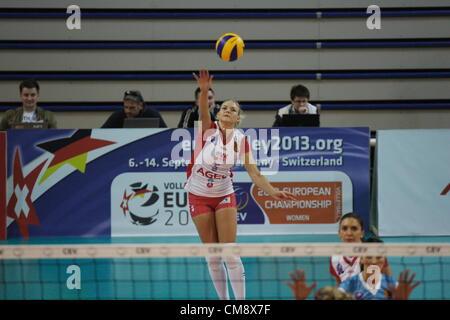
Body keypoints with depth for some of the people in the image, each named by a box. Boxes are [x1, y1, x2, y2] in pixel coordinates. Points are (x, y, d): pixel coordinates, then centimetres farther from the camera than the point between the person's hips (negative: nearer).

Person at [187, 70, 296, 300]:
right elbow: (203, 110, -34)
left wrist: (273, 192, -25)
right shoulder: (208, 129, -13)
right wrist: (204, 91, -55)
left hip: (224, 196, 0)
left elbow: (255, 173, -9)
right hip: (199, 196, 0)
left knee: (229, 253, -7)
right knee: (212, 255, 5)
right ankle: (224, 301, 17)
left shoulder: (240, 141, -7)